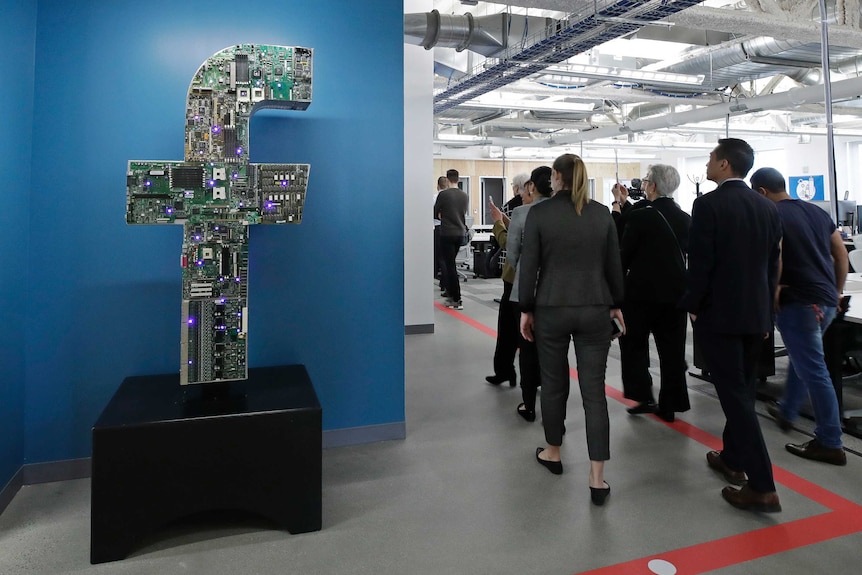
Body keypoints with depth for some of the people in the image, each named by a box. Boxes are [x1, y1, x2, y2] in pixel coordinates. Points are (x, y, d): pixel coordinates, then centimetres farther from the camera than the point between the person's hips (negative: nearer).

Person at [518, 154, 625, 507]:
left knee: (553, 383, 14)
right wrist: (616, 304, 17)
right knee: (594, 390, 3)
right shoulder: (602, 213, 3)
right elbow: (614, 264, 6)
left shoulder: (539, 213, -5)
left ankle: (552, 454, 33)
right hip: (595, 309, 2)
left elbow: (528, 266, -5)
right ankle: (597, 478, 5)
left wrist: (526, 309, 3)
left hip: (551, 309, -1)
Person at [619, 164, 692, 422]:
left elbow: (625, 254, -9)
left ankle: (644, 396, 8)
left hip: (643, 290, -5)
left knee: (633, 343, 12)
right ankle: (669, 405, 18)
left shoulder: (640, 217, -14)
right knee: (671, 350, 11)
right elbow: (685, 250, 11)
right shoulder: (685, 218, 3)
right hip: (675, 291, 5)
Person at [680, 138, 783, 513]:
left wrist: (693, 306, -5)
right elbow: (772, 265, 10)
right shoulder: (768, 208, 7)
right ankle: (733, 459, 34)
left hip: (718, 314, -7)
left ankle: (762, 487, -2)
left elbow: (700, 263, -17)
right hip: (755, 314, 7)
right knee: (743, 389, 19)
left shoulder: (708, 205, -14)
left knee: (734, 394, -3)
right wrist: (766, 312, 17)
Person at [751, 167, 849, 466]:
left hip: (797, 302, -9)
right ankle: (787, 412, 40)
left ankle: (830, 443, 5)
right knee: (802, 359, 24)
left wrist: (773, 293, -8)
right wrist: (836, 292, 21)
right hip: (826, 301, 9)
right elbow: (842, 254, 15)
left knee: (813, 370, -3)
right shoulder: (817, 211, 13)